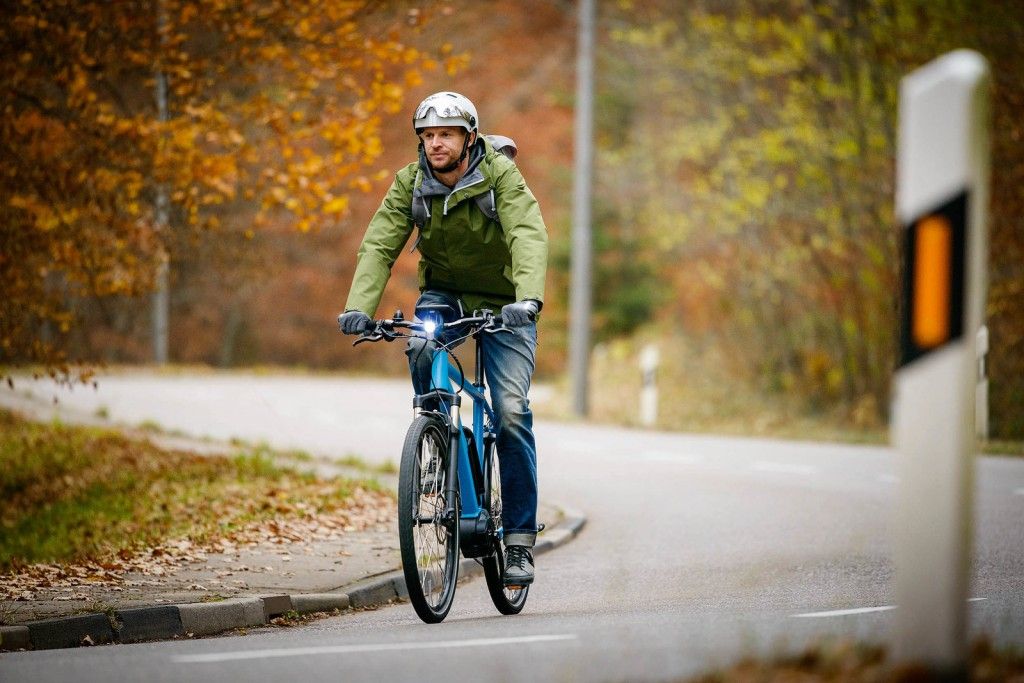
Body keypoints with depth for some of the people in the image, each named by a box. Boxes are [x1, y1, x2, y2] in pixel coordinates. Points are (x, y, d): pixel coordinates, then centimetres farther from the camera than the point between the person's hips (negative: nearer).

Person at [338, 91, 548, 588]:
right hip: (443, 292, 3)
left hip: (502, 303, -2)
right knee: (421, 348, -33)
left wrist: (528, 299, -52)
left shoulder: (501, 176, -20)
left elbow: (529, 238, -34)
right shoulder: (410, 183, -10)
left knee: (511, 412, -14)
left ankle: (520, 541, -5)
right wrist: (358, 306, -36)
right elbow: (379, 246, -18)